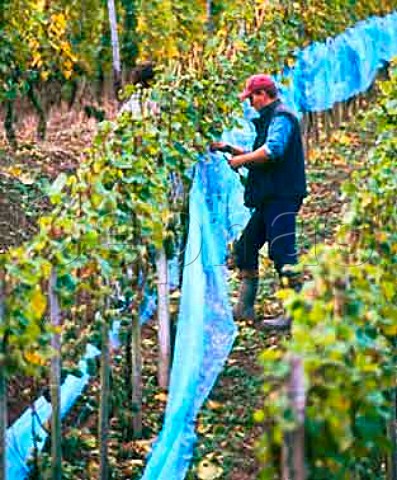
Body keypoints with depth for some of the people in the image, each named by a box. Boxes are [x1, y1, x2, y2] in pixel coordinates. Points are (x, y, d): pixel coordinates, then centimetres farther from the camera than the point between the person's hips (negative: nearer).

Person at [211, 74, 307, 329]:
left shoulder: (281, 117, -10)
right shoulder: (269, 119, 23)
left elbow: (272, 150, -26)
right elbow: (260, 157, 29)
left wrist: (241, 160, -14)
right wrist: (231, 149, 20)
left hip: (282, 196, -11)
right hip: (270, 198, 11)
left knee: (282, 251, -14)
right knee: (246, 247, 14)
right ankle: (244, 308, 19)